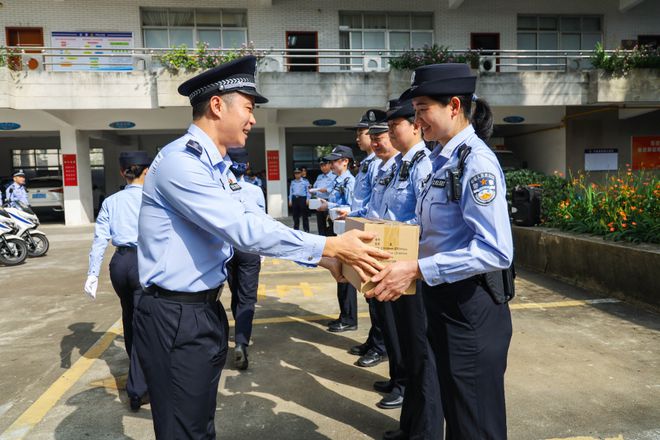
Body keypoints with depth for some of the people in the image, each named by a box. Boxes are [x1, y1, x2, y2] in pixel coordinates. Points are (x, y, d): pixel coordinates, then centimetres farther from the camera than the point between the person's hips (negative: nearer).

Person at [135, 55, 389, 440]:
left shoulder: (218, 168, 11)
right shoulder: (179, 161, -20)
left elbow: (258, 221, 7)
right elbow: (245, 230, -27)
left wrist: (324, 257, -1)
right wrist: (328, 246, -23)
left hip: (208, 309, 9)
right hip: (175, 317, -9)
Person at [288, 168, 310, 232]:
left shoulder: (305, 181, 0)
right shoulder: (292, 182, 12)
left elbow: (308, 191, -2)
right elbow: (291, 191, 15)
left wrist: (307, 199, -9)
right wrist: (290, 200, 10)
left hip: (302, 198, -4)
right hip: (294, 199, 4)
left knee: (304, 215, 0)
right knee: (295, 215, 8)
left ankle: (306, 230, 7)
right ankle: (296, 229, 19)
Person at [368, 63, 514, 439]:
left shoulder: (476, 161, -19)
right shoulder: (442, 159, 8)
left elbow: (496, 251, -28)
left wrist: (418, 269, -30)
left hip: (471, 306, -9)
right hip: (443, 299, 9)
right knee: (453, 409, 26)